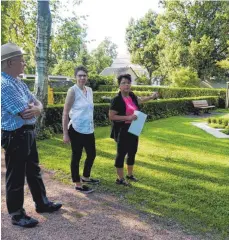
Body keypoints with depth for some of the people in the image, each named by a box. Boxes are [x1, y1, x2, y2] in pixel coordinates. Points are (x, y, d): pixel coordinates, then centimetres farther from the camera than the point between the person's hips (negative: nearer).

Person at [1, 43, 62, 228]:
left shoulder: (19, 83, 11)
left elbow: (38, 103, 10)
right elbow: (25, 113, -25)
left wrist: (36, 109, -14)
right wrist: (34, 108, -3)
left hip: (28, 133, 10)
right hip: (15, 136, -10)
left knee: (34, 171, 21)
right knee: (16, 177, 6)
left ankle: (42, 203, 38)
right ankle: (17, 215, 23)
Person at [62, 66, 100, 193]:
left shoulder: (89, 90, 8)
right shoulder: (73, 90, -11)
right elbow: (65, 113, -12)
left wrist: (92, 125, 16)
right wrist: (65, 133, -14)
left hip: (89, 129, 7)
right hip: (76, 130, -7)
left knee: (92, 154, 18)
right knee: (76, 156, 6)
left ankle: (85, 177, 39)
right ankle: (78, 184, 20)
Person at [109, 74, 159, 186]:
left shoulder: (132, 96, 5)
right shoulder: (117, 100, -18)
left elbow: (139, 100, 29)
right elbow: (111, 116, -20)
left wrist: (151, 97, 31)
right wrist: (128, 117, -24)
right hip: (122, 131, -8)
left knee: (132, 152, 16)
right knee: (121, 153, 1)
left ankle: (130, 174, 34)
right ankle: (120, 178, 15)